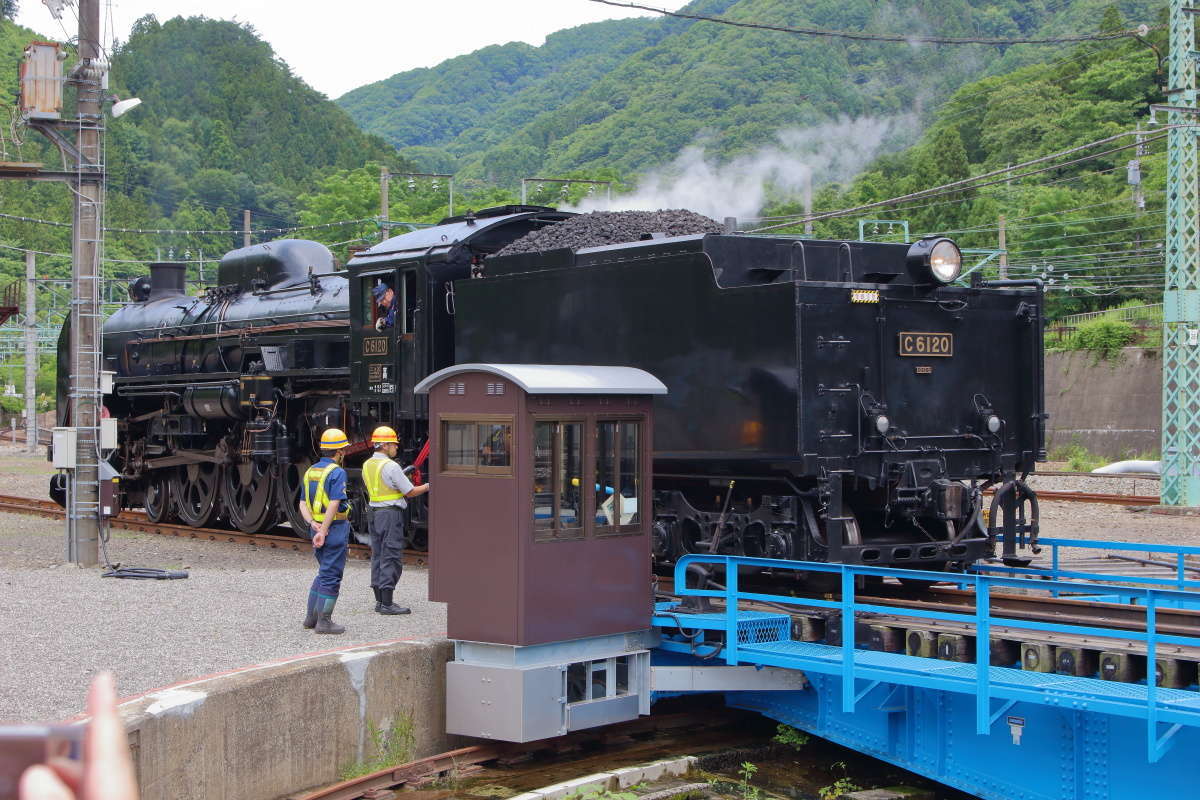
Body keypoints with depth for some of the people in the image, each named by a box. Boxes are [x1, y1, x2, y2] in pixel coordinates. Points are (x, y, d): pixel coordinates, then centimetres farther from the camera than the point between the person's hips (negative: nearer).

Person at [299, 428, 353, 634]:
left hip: (316, 528, 8)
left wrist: (312, 524, -5)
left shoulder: (310, 471, 12)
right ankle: (324, 621, 2)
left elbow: (303, 504, 8)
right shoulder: (337, 473, -13)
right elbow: (334, 504, -22)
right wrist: (323, 531, -22)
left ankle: (311, 617, 21)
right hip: (335, 528, -8)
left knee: (324, 573, 20)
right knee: (331, 577, -1)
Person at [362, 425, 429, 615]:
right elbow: (410, 492, -10)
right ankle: (387, 604, -8)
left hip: (373, 512, 9)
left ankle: (379, 600, 16)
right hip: (391, 514, -9)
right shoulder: (391, 466, -15)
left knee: (378, 556, 12)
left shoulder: (367, 465, 10)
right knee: (391, 558, -6)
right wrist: (428, 486, 6)